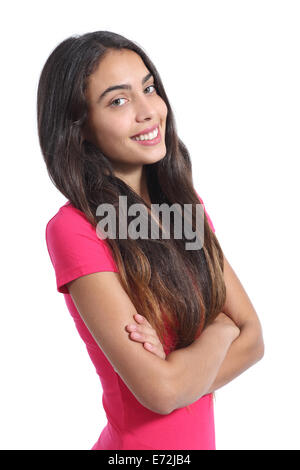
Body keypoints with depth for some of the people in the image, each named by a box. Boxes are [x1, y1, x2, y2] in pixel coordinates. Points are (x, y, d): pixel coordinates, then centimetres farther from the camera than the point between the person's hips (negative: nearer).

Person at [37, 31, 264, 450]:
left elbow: (252, 338, -5)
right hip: (140, 440, -5)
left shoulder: (186, 202, -2)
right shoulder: (73, 229, -22)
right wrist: (220, 329, -9)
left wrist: (175, 365, -21)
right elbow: (161, 390, -25)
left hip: (199, 435, 5)